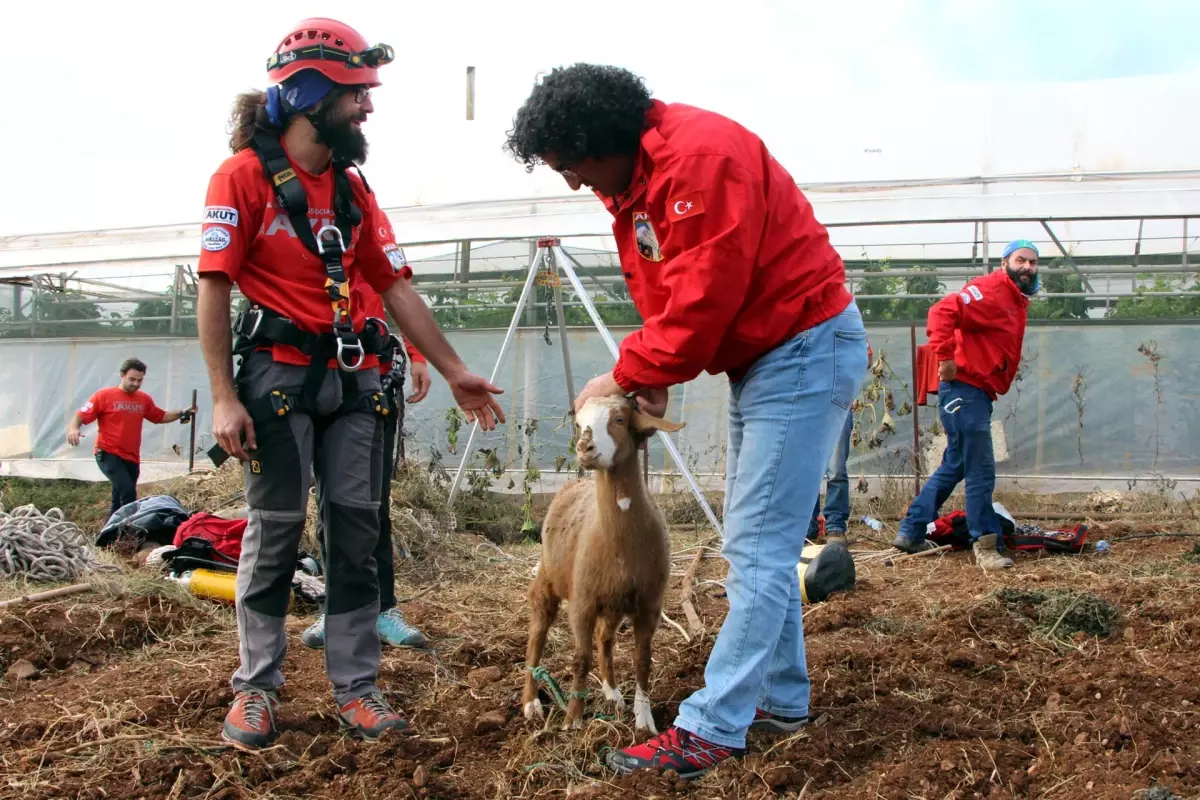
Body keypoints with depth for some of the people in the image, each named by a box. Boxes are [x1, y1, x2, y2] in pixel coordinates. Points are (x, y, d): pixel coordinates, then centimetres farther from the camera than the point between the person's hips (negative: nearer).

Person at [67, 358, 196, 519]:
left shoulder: (144, 399, 8)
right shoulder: (104, 396, -6)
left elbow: (160, 416, 22)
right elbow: (80, 416, -8)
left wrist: (182, 413, 7)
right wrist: (73, 428, -29)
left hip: (132, 458, 6)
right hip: (109, 455, -6)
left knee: (119, 502, 14)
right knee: (128, 493, -24)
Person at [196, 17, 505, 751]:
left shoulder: (353, 189, 12)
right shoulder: (244, 175, -5)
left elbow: (397, 287, 12)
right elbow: (214, 287, -8)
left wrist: (455, 372, 9)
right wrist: (224, 398, -15)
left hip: (352, 379, 5)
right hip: (277, 374, -5)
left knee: (358, 528, 3)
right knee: (276, 528, 1)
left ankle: (356, 687, 12)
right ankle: (257, 686, 16)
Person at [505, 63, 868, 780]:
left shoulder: (702, 156, -24)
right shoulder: (632, 186, 8)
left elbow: (704, 297, -27)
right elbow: (664, 297, 11)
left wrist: (625, 376, -15)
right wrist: (650, 376, -5)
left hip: (808, 349, -10)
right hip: (757, 361, 10)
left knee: (759, 548, -10)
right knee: (759, 543, 14)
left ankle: (712, 728, -7)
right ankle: (781, 699, 25)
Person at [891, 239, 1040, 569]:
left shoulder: (1018, 302, 19)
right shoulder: (989, 290, -11)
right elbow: (942, 311, -25)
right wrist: (946, 357, -29)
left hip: (981, 393, 10)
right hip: (964, 389, -10)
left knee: (954, 466, 16)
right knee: (981, 471, -7)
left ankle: (910, 532, 23)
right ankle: (985, 544, 1)